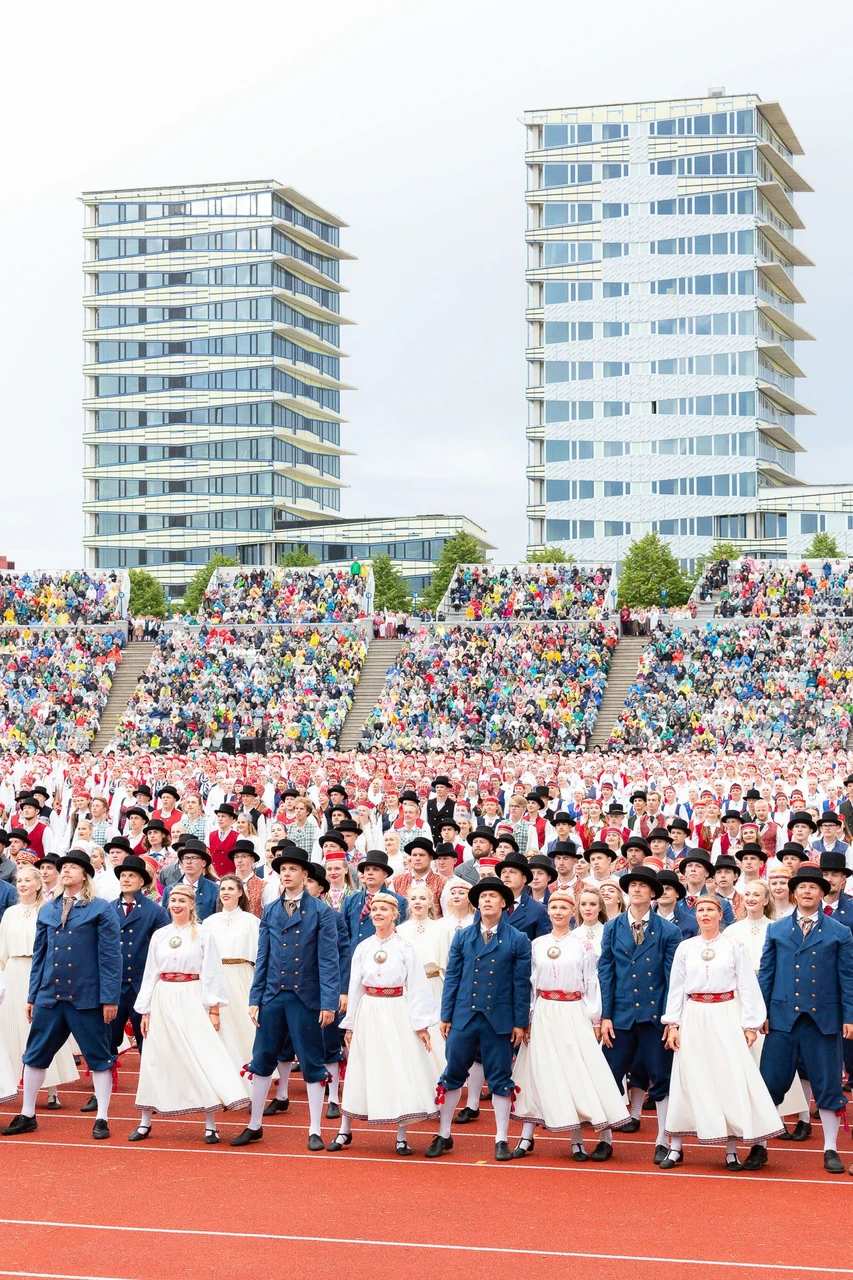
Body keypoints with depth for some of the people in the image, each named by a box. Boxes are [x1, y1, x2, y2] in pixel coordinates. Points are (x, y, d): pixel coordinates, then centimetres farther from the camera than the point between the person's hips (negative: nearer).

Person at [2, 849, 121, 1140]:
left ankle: (102, 1119, 10)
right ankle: (27, 1116, 20)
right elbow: (39, 956, 14)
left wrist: (110, 998, -12)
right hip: (50, 995, 5)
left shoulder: (101, 909, -3)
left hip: (87, 997, -4)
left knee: (98, 1057, 2)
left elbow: (110, 956, -7)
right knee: (35, 1055, 9)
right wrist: (32, 996, 11)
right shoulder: (47, 911, 12)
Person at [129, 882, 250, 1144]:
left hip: (192, 1000, -3)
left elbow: (212, 974, -3)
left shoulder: (203, 935, -1)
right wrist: (145, 1011, 8)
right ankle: (145, 1123, 13)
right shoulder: (159, 935, 9)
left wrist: (214, 1010, -10)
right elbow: (150, 975, 11)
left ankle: (210, 1126, -3)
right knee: (155, 1060, 5)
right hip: (163, 1001, 4)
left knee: (203, 1058, -8)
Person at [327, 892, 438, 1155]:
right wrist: (350, 1025, 9)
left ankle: (401, 1136, 8)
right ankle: (344, 1131, 16)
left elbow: (417, 988, -4)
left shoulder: (405, 948, -3)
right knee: (361, 1073, 7)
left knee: (400, 1071, -1)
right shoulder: (362, 948, 5)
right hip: (368, 1013, 2)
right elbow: (354, 987, 10)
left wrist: (421, 1025, -8)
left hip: (397, 1013, -2)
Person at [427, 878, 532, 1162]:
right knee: (452, 1076, 6)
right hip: (464, 1017, 2)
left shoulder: (518, 940, 0)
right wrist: (446, 1016, 2)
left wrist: (520, 1022, -4)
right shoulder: (462, 937, 6)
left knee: (500, 1080, 4)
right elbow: (452, 977, 7)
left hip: (499, 1019, -2)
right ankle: (443, 1136, 18)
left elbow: (522, 984, 0)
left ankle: (501, 1140, 13)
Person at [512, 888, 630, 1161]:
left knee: (580, 1071, -5)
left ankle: (605, 1138, 1)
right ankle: (526, 1137, 10)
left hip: (574, 1014, -3)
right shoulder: (536, 944, 7)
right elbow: (529, 983, 9)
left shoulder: (583, 945, 0)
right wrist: (526, 1018, 4)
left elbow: (591, 984, -1)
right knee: (538, 1071, 4)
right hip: (544, 1014, 3)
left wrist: (594, 1020, -4)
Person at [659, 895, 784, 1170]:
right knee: (687, 1080, 2)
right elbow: (676, 988, 7)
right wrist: (672, 1024, 0)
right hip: (693, 1017, 1)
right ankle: (675, 1148, 9)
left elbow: (747, 987, 0)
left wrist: (750, 1025, -5)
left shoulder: (734, 946, 1)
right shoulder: (685, 948, 6)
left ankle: (731, 1151, 3)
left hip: (726, 1017, -1)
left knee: (730, 1079, -4)